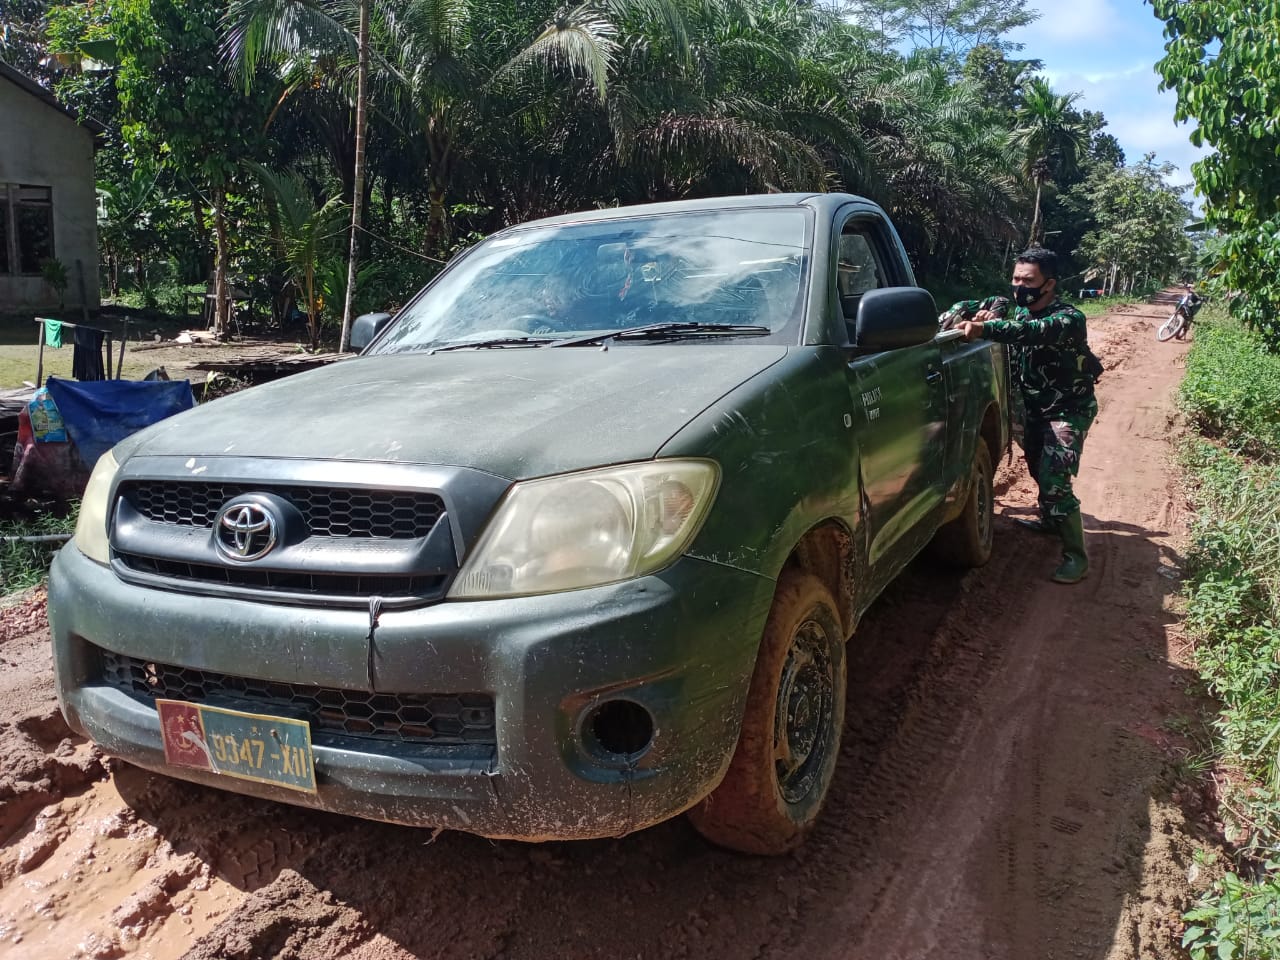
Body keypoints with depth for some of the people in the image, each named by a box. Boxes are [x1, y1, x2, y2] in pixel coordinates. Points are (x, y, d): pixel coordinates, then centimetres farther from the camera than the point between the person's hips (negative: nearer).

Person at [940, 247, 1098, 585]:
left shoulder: (1069, 319, -26)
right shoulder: (1015, 307, -3)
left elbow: (1033, 331, -46)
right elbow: (975, 306, 4)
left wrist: (984, 328, -61)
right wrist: (948, 318, -20)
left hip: (1069, 410, -8)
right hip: (1035, 407, 8)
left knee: (1054, 481, -17)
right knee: (1038, 469, 22)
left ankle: (1075, 555, -5)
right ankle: (1050, 520, 47)